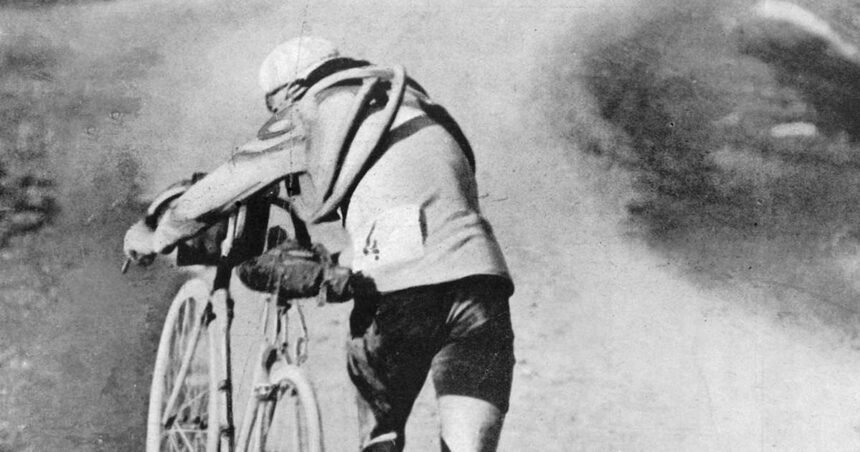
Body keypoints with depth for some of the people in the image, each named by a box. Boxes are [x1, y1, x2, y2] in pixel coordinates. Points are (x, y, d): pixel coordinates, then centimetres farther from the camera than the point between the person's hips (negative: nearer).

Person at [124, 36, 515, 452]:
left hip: (396, 295, -4)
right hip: (480, 277, 5)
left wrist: (153, 235, 32)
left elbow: (223, 186, 17)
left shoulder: (314, 109, 12)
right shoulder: (419, 110, 31)